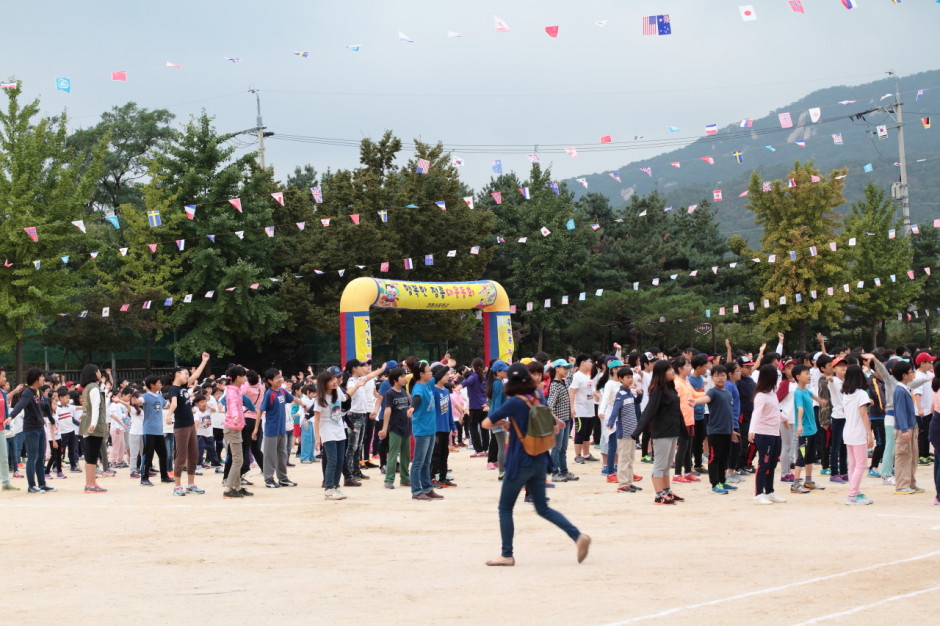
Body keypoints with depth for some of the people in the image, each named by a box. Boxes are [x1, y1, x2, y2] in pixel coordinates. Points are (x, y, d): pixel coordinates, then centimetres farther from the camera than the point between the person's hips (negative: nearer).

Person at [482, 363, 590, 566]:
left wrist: (502, 423, 7)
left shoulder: (515, 403, -16)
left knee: (505, 509, 8)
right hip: (540, 462, 7)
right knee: (543, 508, 14)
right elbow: (557, 425, 18)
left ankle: (506, 555, 10)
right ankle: (578, 536, 1)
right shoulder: (538, 401, 4)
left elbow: (486, 423, -15)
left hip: (520, 463, -7)